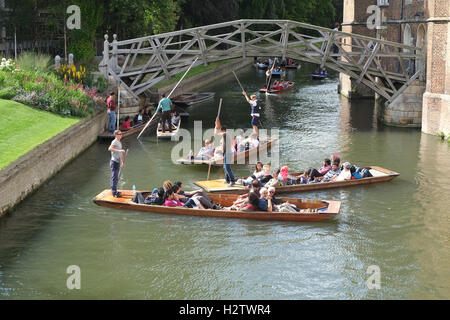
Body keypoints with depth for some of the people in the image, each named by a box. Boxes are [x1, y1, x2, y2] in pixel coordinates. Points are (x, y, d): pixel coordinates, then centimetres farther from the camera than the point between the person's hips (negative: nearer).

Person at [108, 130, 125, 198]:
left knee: (116, 178, 15)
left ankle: (114, 191, 23)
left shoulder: (119, 142, 17)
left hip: (118, 162, 9)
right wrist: (119, 150, -34)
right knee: (114, 178, -8)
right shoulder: (114, 142, -12)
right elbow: (110, 149, -30)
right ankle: (114, 193, -6)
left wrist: (122, 162, 28)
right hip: (114, 162, -9)